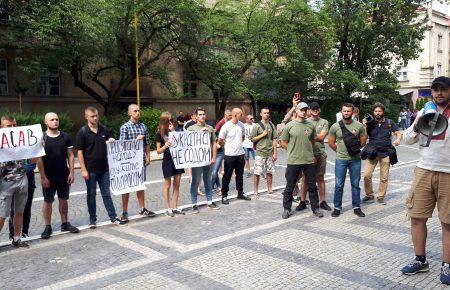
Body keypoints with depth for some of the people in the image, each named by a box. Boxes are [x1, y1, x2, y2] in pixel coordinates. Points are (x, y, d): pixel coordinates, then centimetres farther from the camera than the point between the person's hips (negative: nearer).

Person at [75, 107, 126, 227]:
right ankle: (92, 219, 19)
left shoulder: (104, 129, 4)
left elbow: (110, 140, 20)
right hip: (90, 170, -3)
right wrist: (83, 170, -14)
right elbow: (80, 152, -9)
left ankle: (113, 217, 13)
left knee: (106, 194, 9)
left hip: (104, 169, 3)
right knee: (91, 195, 8)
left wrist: (112, 141, -7)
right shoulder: (82, 132, -7)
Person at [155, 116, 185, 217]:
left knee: (177, 184, 7)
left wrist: (173, 130, -3)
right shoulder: (159, 134, -3)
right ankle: (168, 208, 13)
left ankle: (175, 207, 16)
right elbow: (158, 151, -4)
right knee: (167, 185, 3)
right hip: (168, 160, -5)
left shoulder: (173, 131, 11)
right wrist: (165, 146, -24)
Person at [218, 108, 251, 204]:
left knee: (240, 175, 15)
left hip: (240, 154, 6)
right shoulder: (226, 126, -14)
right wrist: (229, 146, 3)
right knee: (227, 176, 3)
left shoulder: (241, 125, 5)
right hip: (230, 155, -6)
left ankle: (240, 193, 28)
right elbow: (220, 140, -10)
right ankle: (224, 195, 12)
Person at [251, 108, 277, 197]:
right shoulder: (257, 125, 0)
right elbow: (252, 139, -1)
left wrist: (275, 153, 1)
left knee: (269, 172, 9)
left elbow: (275, 139, 6)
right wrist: (262, 135, -12)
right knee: (257, 172, -2)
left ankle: (269, 189, 19)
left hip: (270, 153, 3)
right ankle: (255, 191, 6)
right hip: (260, 153, -3)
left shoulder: (272, 125, 8)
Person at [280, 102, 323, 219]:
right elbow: (284, 143, 2)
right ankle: (287, 209, 19)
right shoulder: (289, 125, -3)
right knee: (290, 186, 7)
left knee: (312, 186, 10)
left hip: (309, 160, 2)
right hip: (293, 161, -2)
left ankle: (315, 208, 23)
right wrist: (294, 151, 1)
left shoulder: (311, 125, 5)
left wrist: (308, 151, 7)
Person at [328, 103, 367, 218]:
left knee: (355, 184, 9)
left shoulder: (359, 126, -1)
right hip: (340, 160, -1)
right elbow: (331, 143, 5)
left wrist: (355, 148, 4)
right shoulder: (335, 126, -3)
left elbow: (363, 141, 7)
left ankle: (357, 207, 20)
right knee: (339, 185, 4)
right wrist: (340, 151, 6)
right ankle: (337, 208, 15)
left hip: (355, 159, 1)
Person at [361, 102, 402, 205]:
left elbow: (398, 133, 6)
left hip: (385, 153, 0)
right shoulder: (370, 123, 5)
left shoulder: (389, 122, 5)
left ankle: (381, 196, 18)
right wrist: (364, 125, -11)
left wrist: (398, 140, -16)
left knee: (384, 177, 3)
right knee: (367, 175, -9)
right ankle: (369, 195, 10)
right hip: (372, 152, 0)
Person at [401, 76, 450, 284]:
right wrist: (417, 126, -8)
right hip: (424, 171, 3)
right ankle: (420, 260, 20)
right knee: (417, 217, 5)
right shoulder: (423, 112, 11)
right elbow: (407, 140, 12)